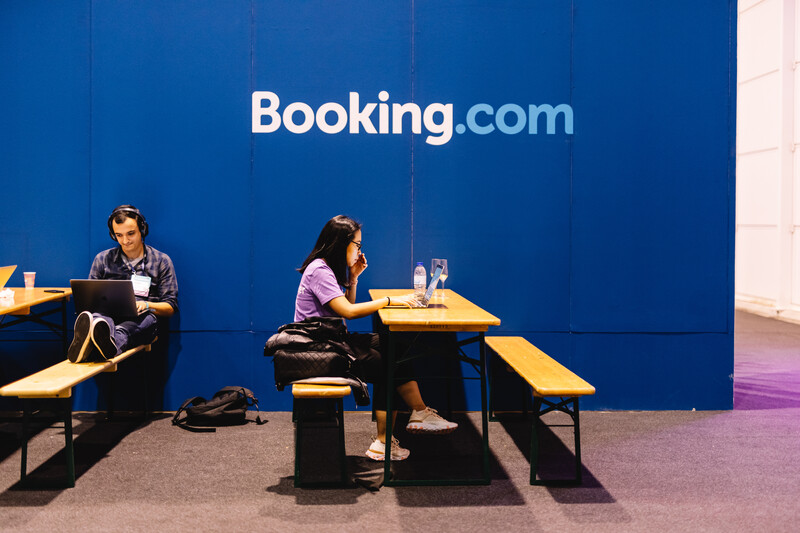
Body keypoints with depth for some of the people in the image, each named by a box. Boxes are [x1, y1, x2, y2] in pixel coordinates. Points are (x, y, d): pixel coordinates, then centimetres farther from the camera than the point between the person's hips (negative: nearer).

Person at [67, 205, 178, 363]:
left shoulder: (161, 261, 15)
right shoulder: (102, 259, 21)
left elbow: (170, 308, 11)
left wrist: (147, 305, -11)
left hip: (141, 321, -1)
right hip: (108, 315, 1)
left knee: (147, 317, -39)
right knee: (96, 315, -36)